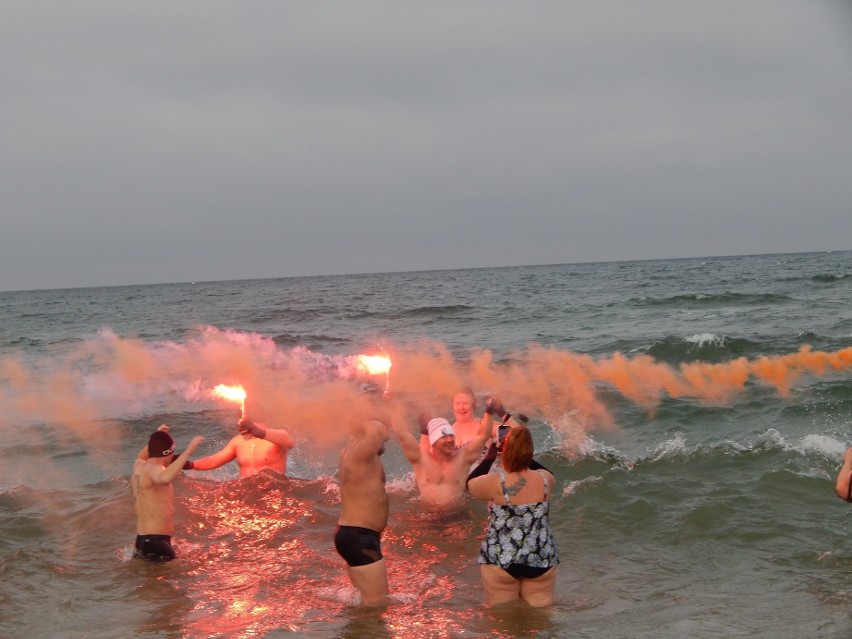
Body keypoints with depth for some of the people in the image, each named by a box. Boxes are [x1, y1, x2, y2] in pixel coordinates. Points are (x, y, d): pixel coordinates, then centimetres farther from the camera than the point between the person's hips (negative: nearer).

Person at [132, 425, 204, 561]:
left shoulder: (139, 466, 13)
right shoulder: (153, 469, -16)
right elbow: (165, 478, -42)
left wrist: (156, 438, 37)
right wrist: (188, 452, -39)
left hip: (143, 539, 11)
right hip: (155, 542, -11)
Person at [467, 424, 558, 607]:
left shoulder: (495, 483, -16)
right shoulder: (545, 479, -7)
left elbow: (470, 484, 6)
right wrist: (524, 450, 22)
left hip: (501, 561, -3)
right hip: (541, 562, 3)